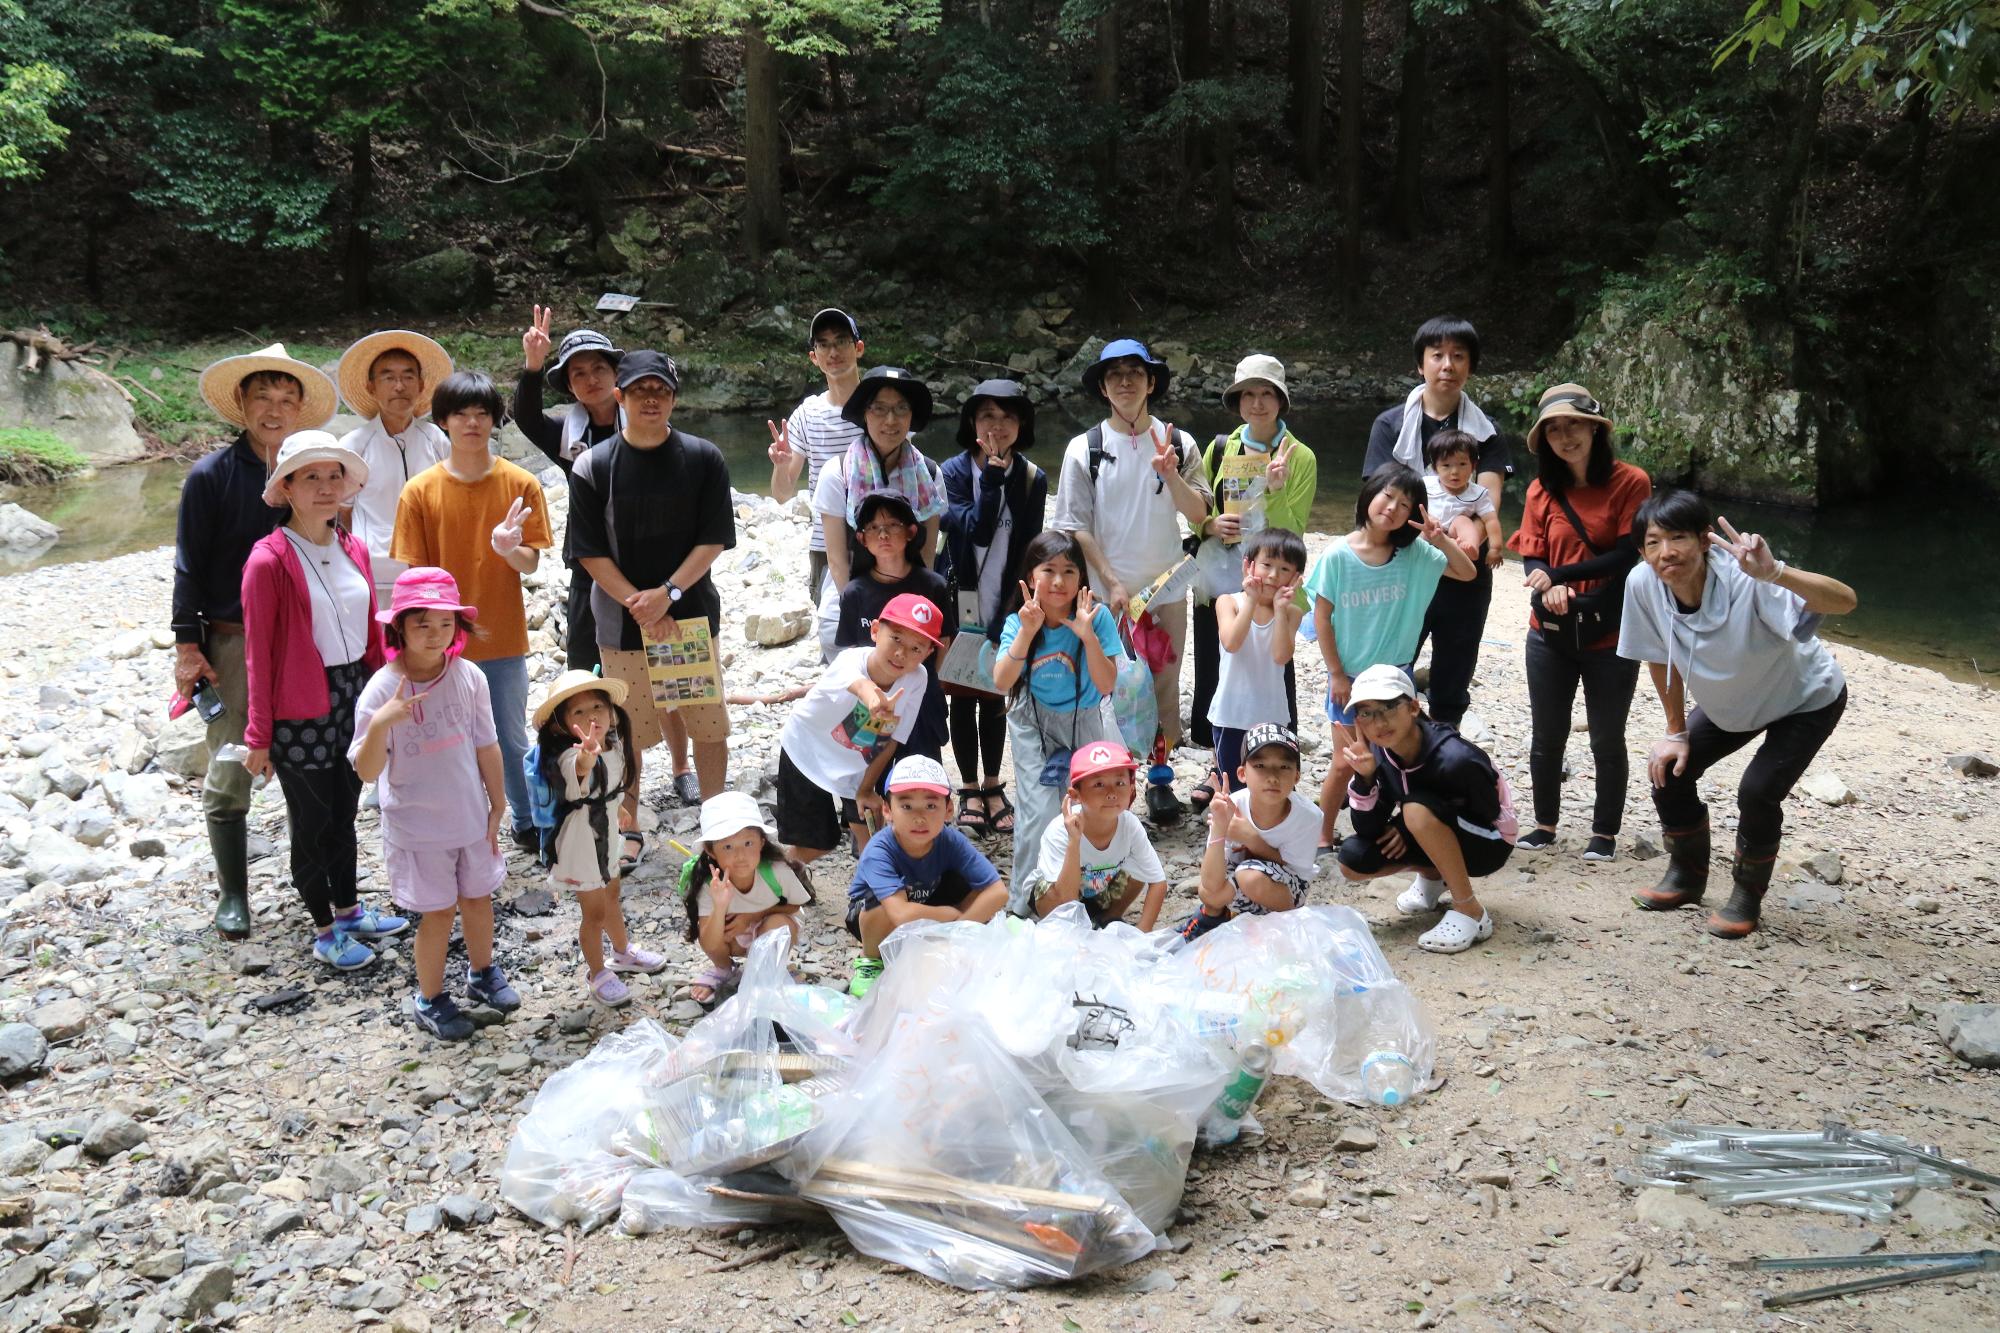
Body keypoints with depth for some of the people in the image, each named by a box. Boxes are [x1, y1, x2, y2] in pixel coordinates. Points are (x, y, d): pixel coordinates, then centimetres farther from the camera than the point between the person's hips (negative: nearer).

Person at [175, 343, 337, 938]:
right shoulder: (212, 475, -5)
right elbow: (189, 566, -3)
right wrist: (188, 645, -7)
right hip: (232, 642, -3)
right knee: (229, 772, 1)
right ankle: (231, 894, 14)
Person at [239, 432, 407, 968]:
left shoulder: (352, 549, 3)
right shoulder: (269, 560, -15)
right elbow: (258, 653, -13)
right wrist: (259, 736, -11)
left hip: (354, 698, 6)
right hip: (300, 710, -6)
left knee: (344, 811, 20)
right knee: (312, 820, 9)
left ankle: (348, 908, 37)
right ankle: (324, 929, 24)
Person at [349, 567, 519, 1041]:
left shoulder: (470, 677, -9)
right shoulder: (382, 690, -19)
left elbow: (486, 747, 1)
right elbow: (367, 771, -22)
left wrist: (498, 806, 5)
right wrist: (379, 725, -40)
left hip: (471, 817, 4)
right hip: (416, 825, -4)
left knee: (478, 898, 19)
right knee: (437, 912, 7)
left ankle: (482, 973, 44)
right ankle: (431, 999, 29)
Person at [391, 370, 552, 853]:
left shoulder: (520, 484, -4)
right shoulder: (420, 491, -6)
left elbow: (531, 564, -4)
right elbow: (414, 574, -4)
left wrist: (509, 548, -26)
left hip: (505, 640, 0)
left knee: (513, 740, 13)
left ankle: (528, 823, 32)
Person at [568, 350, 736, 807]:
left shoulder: (704, 459, -3)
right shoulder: (592, 468, -4)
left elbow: (714, 541, -4)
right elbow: (591, 553, -5)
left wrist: (667, 593, -16)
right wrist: (641, 607, -14)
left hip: (693, 614, 1)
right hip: (623, 621, -1)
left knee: (710, 725, 6)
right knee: (628, 733, 6)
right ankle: (627, 830, 19)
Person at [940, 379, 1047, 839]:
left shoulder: (1031, 478, -1)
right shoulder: (954, 471, -7)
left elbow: (1030, 549, -2)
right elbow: (976, 529, -20)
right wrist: (992, 475, -25)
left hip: (1008, 607, 2)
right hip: (962, 606, -2)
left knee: (996, 698, 12)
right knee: (964, 698, 7)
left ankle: (993, 788, 24)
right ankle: (970, 792, 18)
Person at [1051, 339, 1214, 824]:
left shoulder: (1178, 443, 4)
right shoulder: (1085, 449, -2)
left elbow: (1199, 514, 0)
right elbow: (1076, 528, -4)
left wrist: (1171, 475, -17)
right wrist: (1112, 582, -11)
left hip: (1166, 587, 2)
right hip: (1108, 589, -2)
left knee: (1165, 680, 7)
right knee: (1109, 684, 1)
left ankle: (1160, 776, 19)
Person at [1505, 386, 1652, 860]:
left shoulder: (1630, 483, -9)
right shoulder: (1542, 491, 2)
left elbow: (1626, 556, -14)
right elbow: (1532, 558, -1)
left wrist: (1558, 574, -19)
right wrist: (1550, 589, -23)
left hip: (1610, 637, -3)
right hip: (1551, 634, 4)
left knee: (1607, 741, 9)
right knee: (1546, 736, 13)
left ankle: (1604, 833, 24)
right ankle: (1545, 824, 30)